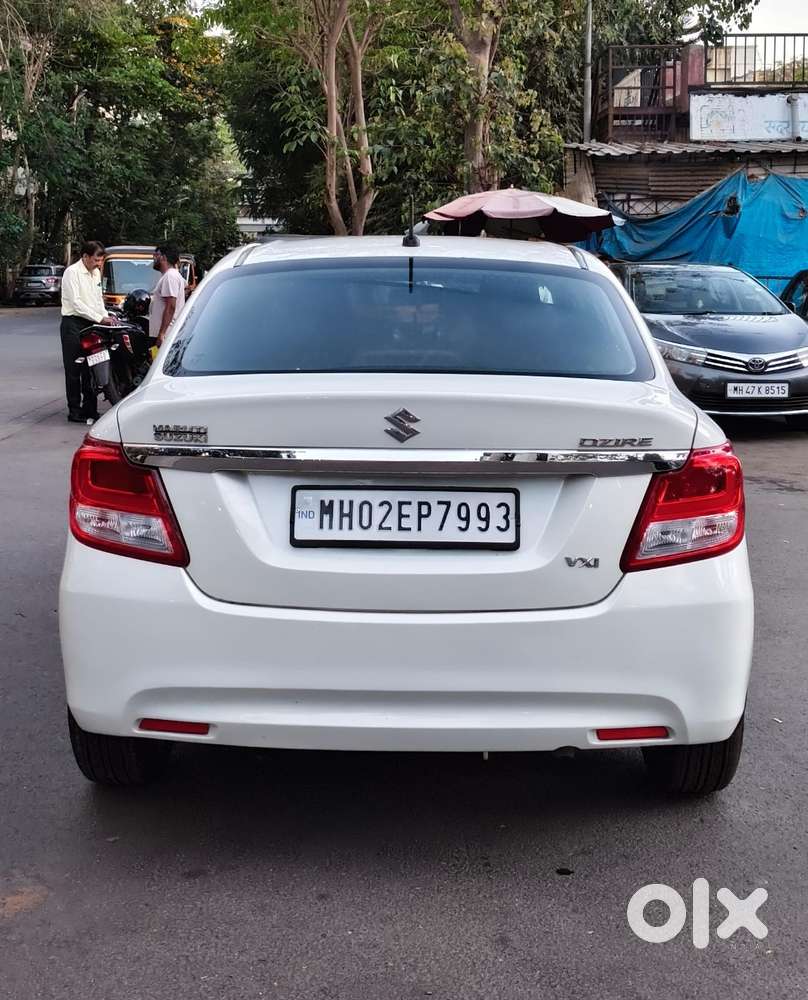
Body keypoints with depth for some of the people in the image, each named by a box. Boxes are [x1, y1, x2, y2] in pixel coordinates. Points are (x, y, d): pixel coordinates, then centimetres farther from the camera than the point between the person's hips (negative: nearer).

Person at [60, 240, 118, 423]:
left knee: (91, 369, 8)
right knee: (74, 370, -3)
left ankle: (90, 408, 14)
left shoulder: (96, 273, 14)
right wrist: (100, 319, -21)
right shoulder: (72, 272, -11)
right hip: (74, 324, -7)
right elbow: (76, 303, -18)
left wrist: (106, 316, 4)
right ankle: (74, 411, 1)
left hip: (91, 324, 7)